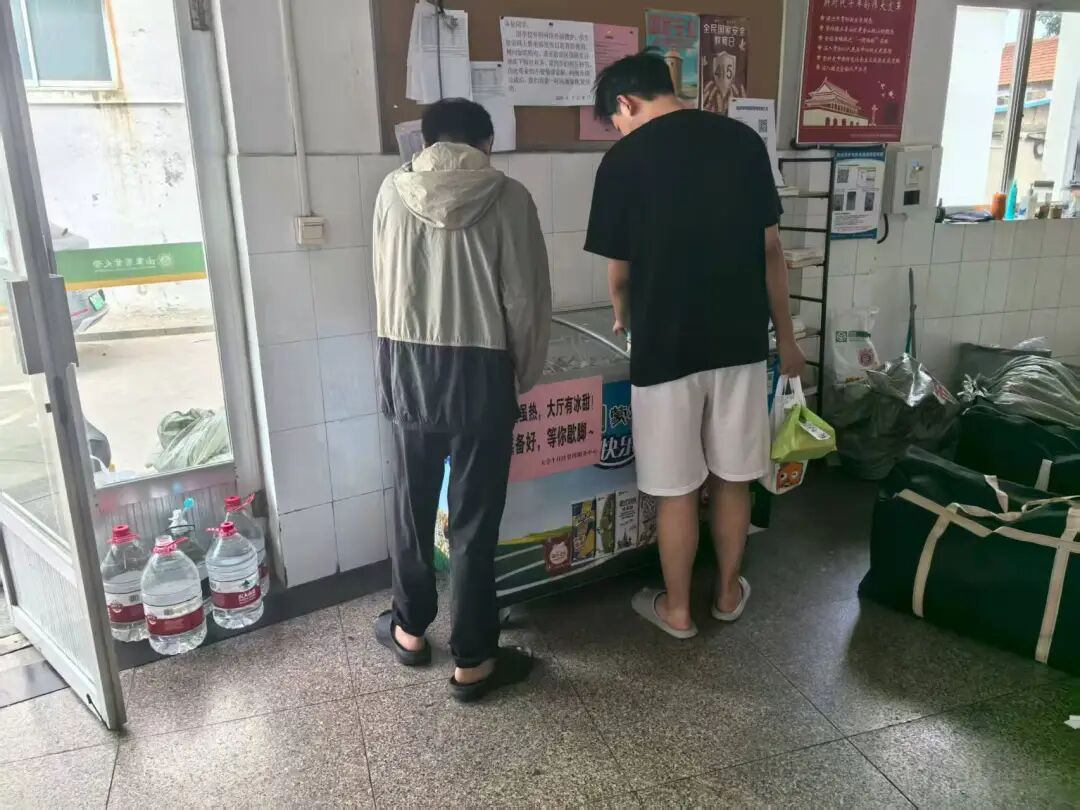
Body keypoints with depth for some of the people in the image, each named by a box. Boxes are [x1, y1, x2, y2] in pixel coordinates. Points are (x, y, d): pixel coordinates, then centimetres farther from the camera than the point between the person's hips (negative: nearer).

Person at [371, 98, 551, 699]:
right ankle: (473, 661, 17)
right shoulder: (507, 197, -6)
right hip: (478, 371, -3)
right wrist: (524, 377, 6)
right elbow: (526, 300, -7)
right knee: (474, 520, 5)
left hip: (408, 366, 3)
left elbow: (387, 287, 10)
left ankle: (410, 629, 35)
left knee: (413, 506, 18)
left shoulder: (393, 192, 3)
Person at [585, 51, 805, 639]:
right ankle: (728, 592, 33)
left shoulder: (624, 159, -6)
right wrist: (785, 335, 13)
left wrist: (623, 322, 21)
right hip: (740, 340, 4)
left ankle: (676, 609, 25)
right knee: (733, 477, 17)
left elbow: (619, 271, -1)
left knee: (675, 487, 9)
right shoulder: (743, 140, 3)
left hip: (666, 345, -3)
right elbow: (770, 249, 4)